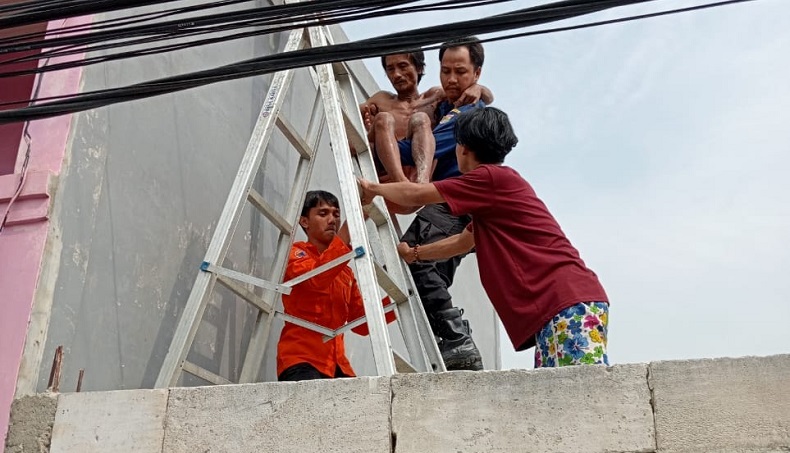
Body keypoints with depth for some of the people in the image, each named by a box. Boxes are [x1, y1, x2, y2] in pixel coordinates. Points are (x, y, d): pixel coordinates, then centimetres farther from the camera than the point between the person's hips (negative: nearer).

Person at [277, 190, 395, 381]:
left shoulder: (346, 271, 21)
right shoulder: (295, 253, 3)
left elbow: (361, 324, 17)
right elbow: (316, 278, -21)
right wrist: (351, 225, -25)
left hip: (337, 364, 7)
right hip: (301, 362, -6)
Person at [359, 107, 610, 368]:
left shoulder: (494, 178, -4)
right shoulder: (490, 197, 26)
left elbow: (416, 194, 0)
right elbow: (463, 242, 41)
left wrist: (373, 188, 19)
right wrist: (414, 254, 51)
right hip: (552, 308, 10)